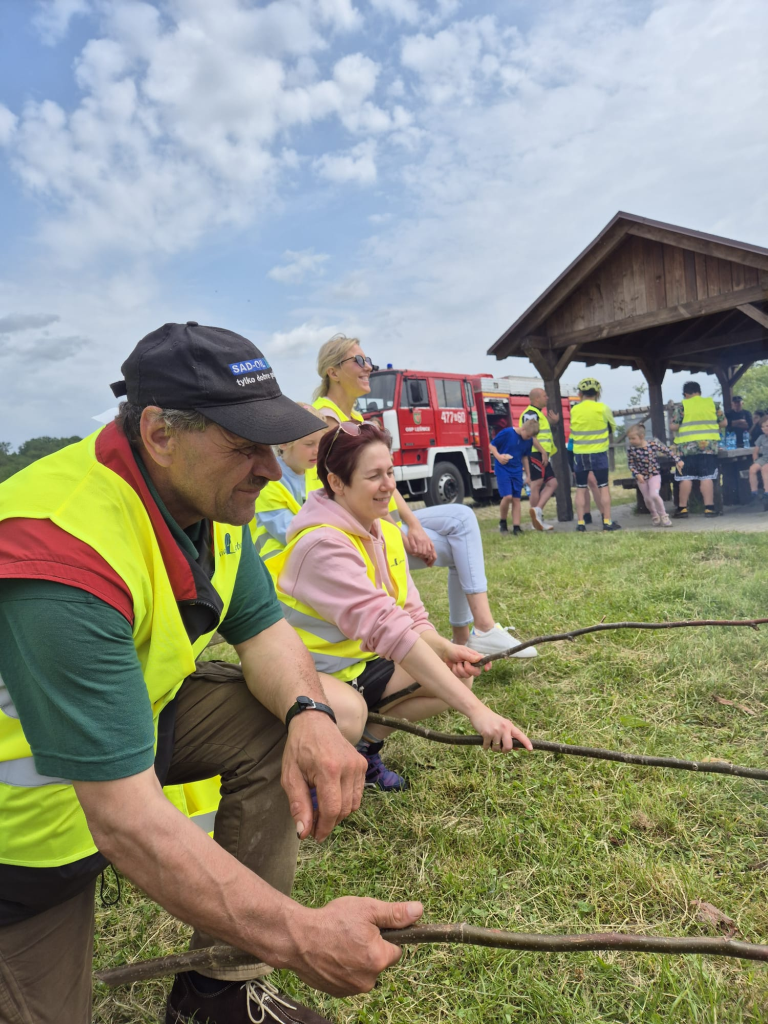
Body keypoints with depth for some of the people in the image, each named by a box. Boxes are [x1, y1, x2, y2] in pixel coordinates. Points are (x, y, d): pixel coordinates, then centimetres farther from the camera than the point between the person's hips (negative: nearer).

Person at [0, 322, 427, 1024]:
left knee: (278, 728, -11)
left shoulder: (212, 495, -11)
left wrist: (308, 713, -25)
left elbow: (262, 627, -3)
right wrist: (298, 936, -37)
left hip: (139, 710, 7)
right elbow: (127, 819, -37)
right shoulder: (65, 552, -36)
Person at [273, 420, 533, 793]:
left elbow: (411, 618, 0)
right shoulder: (323, 544, -28)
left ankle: (364, 746, 9)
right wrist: (476, 710, -40)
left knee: (457, 675, -5)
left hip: (357, 665, 8)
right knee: (349, 710, -39)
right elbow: (388, 630, -37)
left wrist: (444, 648, -25)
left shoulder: (386, 533, 1)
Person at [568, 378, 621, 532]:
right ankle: (607, 521, 6)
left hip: (579, 454, 2)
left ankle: (580, 523, 7)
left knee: (581, 489, 8)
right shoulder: (602, 408, -5)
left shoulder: (574, 410, -1)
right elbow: (613, 426, 8)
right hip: (599, 453, -2)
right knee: (603, 487, 6)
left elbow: (573, 432, 4)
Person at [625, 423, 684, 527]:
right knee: (647, 498, 8)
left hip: (654, 474, -2)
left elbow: (667, 451, -1)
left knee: (654, 495, -20)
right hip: (641, 477, 3)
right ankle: (654, 516, 33)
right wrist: (637, 474, -17)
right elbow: (630, 464, -4)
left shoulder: (653, 444, -12)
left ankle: (663, 516, 0)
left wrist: (677, 460, -3)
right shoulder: (631, 449, -10)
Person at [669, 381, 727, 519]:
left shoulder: (681, 406, -1)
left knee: (686, 478, 3)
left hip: (687, 447, -2)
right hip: (709, 445, 2)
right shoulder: (713, 403, 7)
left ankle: (683, 508, 5)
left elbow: (674, 426, -5)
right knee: (707, 477, 2)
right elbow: (723, 423, 10)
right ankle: (709, 508, 0)